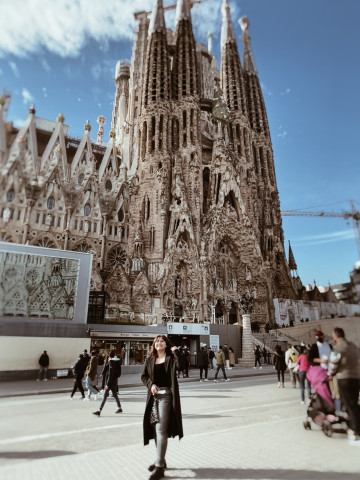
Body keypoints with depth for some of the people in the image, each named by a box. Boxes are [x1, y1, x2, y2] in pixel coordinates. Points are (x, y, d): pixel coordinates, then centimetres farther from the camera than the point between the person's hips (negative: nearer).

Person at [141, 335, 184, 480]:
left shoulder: (171, 358, -3)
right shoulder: (149, 359, 8)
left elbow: (180, 366, -21)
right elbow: (143, 376, 8)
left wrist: (176, 351, -19)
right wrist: (151, 384, -9)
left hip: (166, 395, -5)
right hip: (153, 396, 5)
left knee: (161, 430, -7)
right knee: (155, 429, 16)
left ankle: (159, 466, 2)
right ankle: (161, 460, 33)